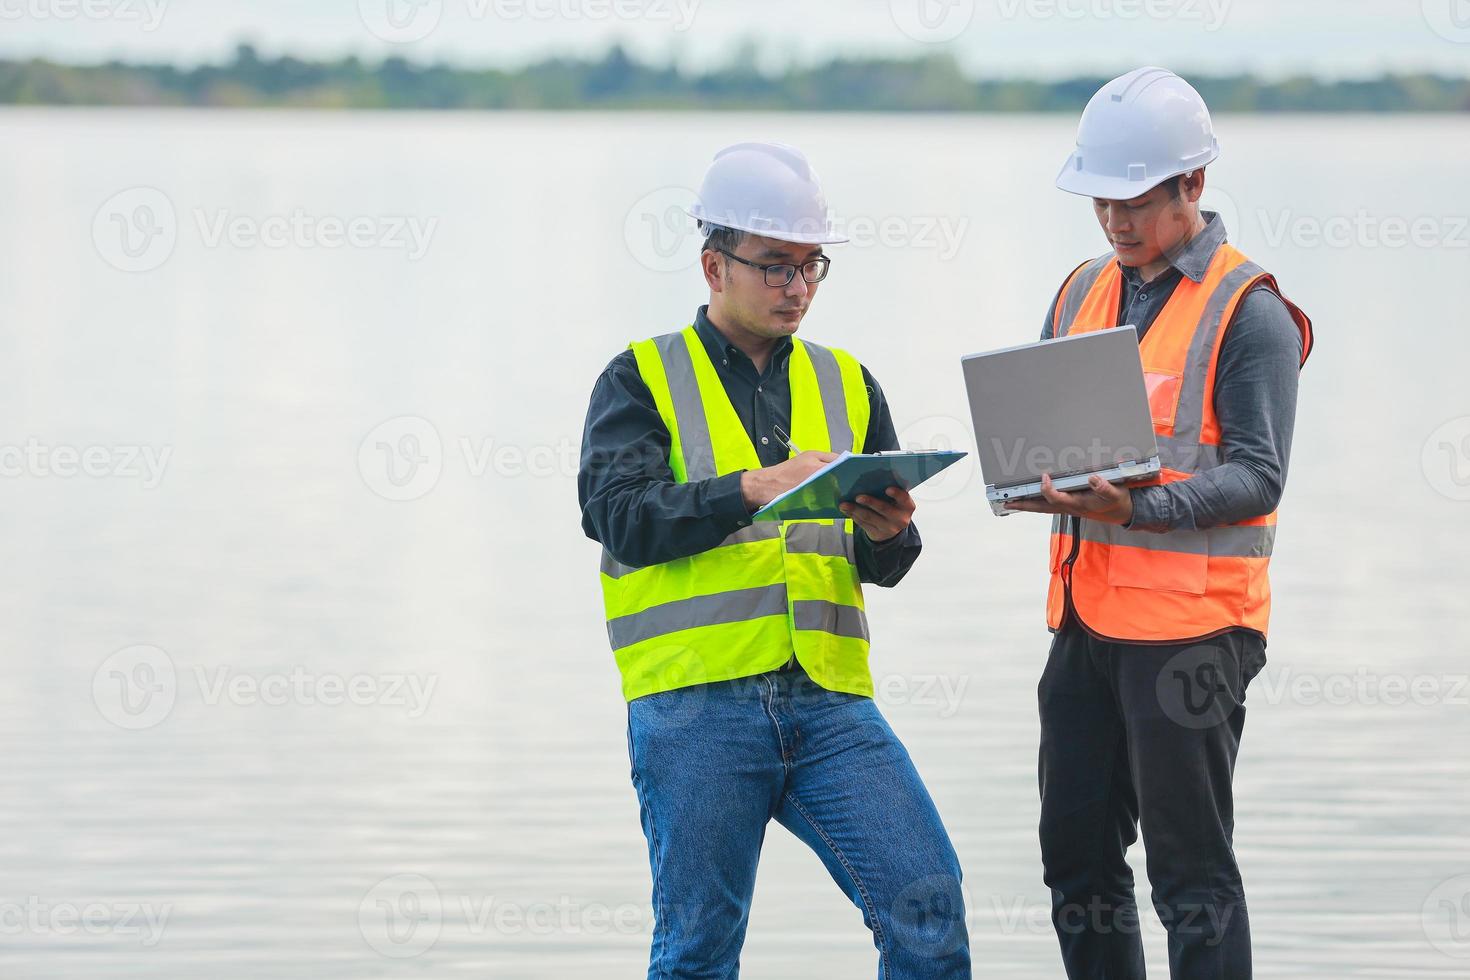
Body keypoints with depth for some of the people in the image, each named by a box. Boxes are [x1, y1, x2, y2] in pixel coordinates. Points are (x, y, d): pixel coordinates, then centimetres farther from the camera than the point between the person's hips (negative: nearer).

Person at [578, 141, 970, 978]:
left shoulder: (847, 384, 19)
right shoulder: (644, 379, 8)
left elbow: (886, 565, 17)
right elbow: (621, 516, -9)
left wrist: (887, 535, -7)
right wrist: (752, 488, -20)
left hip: (829, 698, 3)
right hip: (695, 703, -3)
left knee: (927, 901, -10)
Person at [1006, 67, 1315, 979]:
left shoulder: (1249, 312, -7)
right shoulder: (1084, 292, 14)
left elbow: (1257, 475, -13)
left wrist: (1139, 506, -28)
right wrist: (1039, 482, -6)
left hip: (1192, 625, -7)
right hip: (1087, 616, 7)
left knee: (1191, 868, -3)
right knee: (1077, 854, 12)